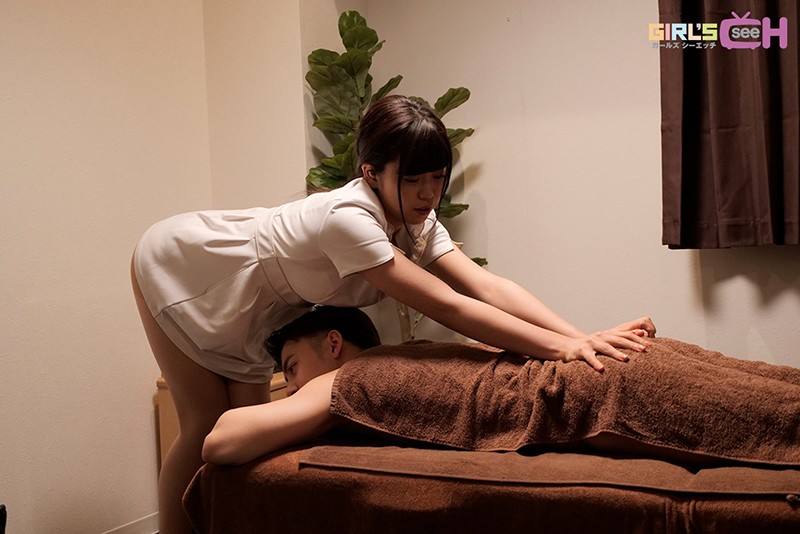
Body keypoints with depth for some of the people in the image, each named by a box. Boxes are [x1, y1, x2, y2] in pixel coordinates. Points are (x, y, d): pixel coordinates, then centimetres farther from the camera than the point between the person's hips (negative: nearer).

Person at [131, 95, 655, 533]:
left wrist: (583, 337, -39)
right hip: (180, 263, -7)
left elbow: (485, 285, -28)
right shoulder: (348, 218, -40)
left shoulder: (416, 219, -16)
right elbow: (449, 308, -44)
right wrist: (562, 347, -48)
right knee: (207, 424, -7)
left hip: (250, 300, 7)